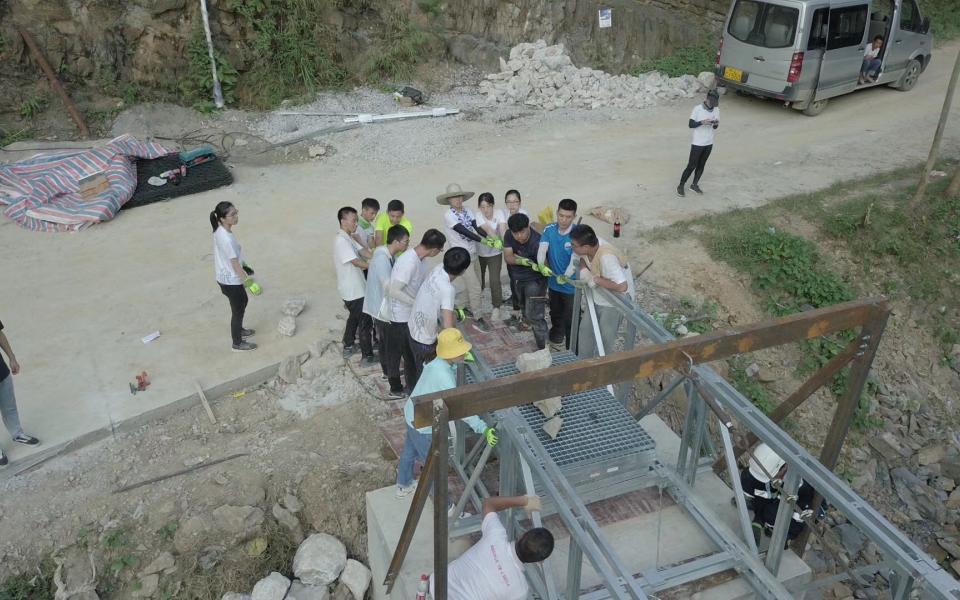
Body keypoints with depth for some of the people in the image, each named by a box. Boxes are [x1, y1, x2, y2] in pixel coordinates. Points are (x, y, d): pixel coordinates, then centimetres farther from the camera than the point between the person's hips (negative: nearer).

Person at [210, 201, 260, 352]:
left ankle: (238, 330, 50)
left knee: (243, 301, 29)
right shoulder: (226, 238, -32)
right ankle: (238, 343, 29)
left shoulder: (220, 230, -3)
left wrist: (245, 266, 21)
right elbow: (235, 264, -26)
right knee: (238, 310, 10)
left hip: (225, 276, 9)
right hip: (231, 280, -9)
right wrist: (249, 281, -19)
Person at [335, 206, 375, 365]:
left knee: (354, 317, 25)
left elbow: (363, 251, -1)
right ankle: (367, 357, 10)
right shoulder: (342, 241, -23)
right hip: (353, 291, -10)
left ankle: (348, 347, 40)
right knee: (366, 322, 0)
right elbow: (357, 262, -27)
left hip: (353, 289, 10)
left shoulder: (349, 238, 8)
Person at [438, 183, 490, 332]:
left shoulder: (468, 211, 3)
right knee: (475, 287, -7)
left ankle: (470, 309, 36)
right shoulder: (448, 216, -13)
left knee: (476, 285, 15)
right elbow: (463, 231, -21)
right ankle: (478, 319, 4)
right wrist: (482, 240, -26)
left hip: (473, 253, 6)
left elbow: (477, 228, -5)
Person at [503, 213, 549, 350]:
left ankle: (543, 348, -2)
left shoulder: (537, 241, -30)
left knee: (534, 316, -10)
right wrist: (521, 261, -34)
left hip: (534, 280, -6)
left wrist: (542, 267, -48)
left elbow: (543, 263, -26)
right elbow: (507, 257, -17)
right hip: (517, 278, 6)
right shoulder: (509, 235, -14)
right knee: (525, 311, 27)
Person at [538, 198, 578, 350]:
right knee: (556, 314, 26)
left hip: (571, 285, -5)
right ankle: (556, 339, 49)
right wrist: (541, 265, -36)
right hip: (554, 282, 5)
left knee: (570, 319, 3)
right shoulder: (549, 230, -8)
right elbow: (542, 250, -17)